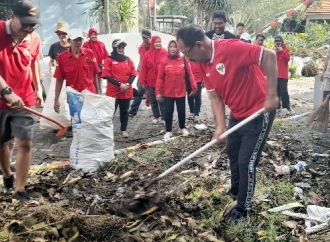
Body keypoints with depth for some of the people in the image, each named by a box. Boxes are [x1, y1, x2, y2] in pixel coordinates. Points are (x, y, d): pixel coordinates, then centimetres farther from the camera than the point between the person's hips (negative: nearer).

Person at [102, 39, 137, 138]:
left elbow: (133, 74, 6)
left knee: (124, 111, 11)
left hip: (127, 91, 4)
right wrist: (119, 84, -17)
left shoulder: (128, 60, 9)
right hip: (113, 91, -4)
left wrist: (128, 84, -12)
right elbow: (107, 75, -9)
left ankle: (124, 130, 21)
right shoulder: (109, 60, -4)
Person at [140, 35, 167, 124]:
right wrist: (143, 81, 0)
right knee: (153, 101, 14)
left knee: (162, 101, 1)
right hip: (151, 83, 3)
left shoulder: (165, 53, -5)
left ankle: (164, 118, 11)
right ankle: (156, 117, 29)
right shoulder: (147, 54, 1)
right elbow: (143, 69, 2)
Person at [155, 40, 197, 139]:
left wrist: (194, 87, -4)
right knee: (168, 112, 6)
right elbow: (160, 78, -5)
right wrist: (158, 92, -7)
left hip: (181, 92, 1)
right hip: (168, 93, -1)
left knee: (181, 111, 13)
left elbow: (189, 74, -1)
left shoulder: (184, 60, -4)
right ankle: (168, 131, 18)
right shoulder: (164, 61, -6)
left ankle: (183, 128, 33)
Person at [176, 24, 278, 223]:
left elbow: (269, 56, -28)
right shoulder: (204, 64, -1)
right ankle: (236, 192, 44)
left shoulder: (231, 48, -27)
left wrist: (271, 95, -29)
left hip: (259, 112, -8)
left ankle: (243, 208, 15)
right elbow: (215, 96, 1)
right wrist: (220, 126, -10)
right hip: (237, 114, 9)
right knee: (233, 154, 21)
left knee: (246, 161, -3)